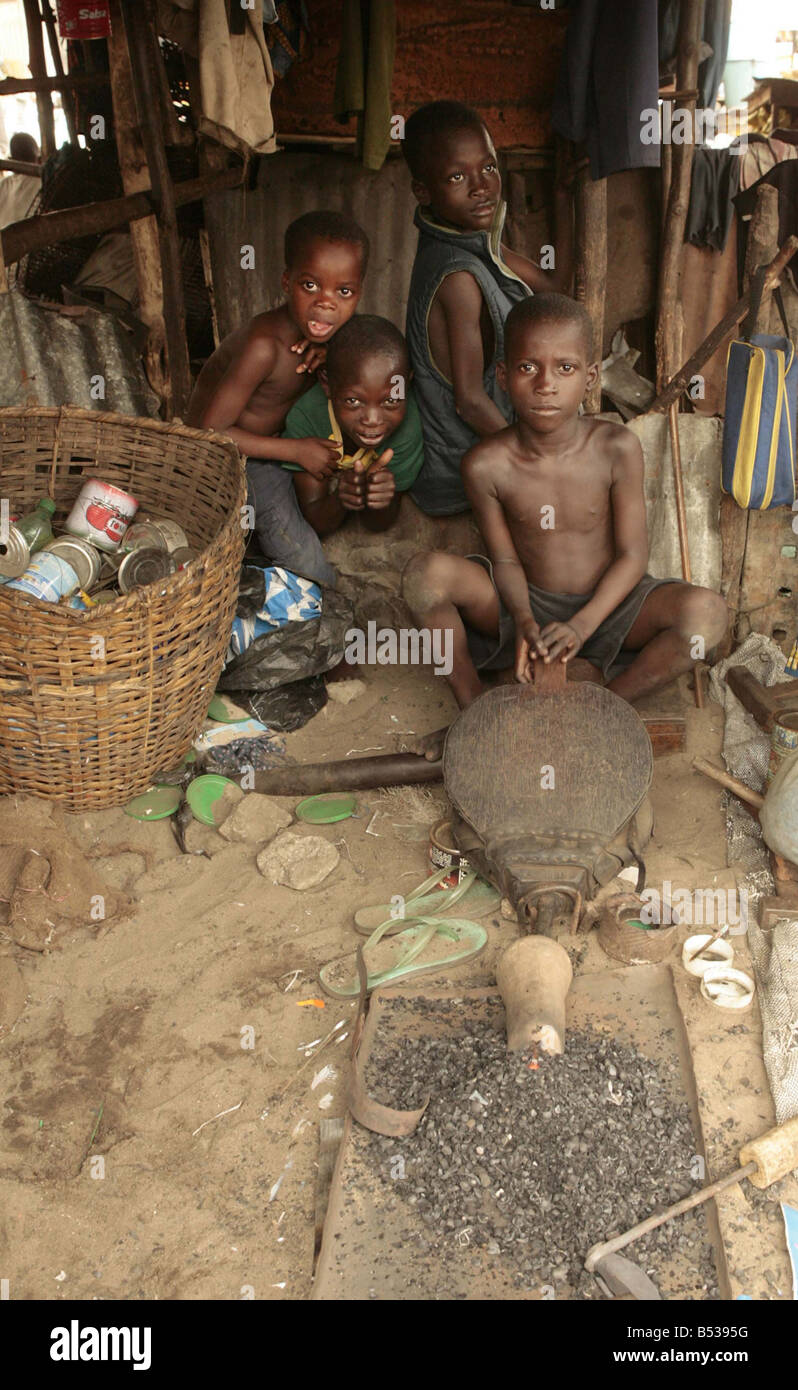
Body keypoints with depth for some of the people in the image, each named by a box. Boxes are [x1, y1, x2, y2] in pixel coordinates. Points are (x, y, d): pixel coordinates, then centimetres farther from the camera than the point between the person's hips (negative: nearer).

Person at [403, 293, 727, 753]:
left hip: (604, 606, 0)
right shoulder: (486, 465, -16)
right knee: (426, 574, -26)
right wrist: (524, 622, -28)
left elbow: (633, 555, -13)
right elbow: (506, 559, -8)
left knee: (708, 612, -28)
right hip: (526, 604, 0)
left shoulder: (617, 449, -17)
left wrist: (581, 625, -27)